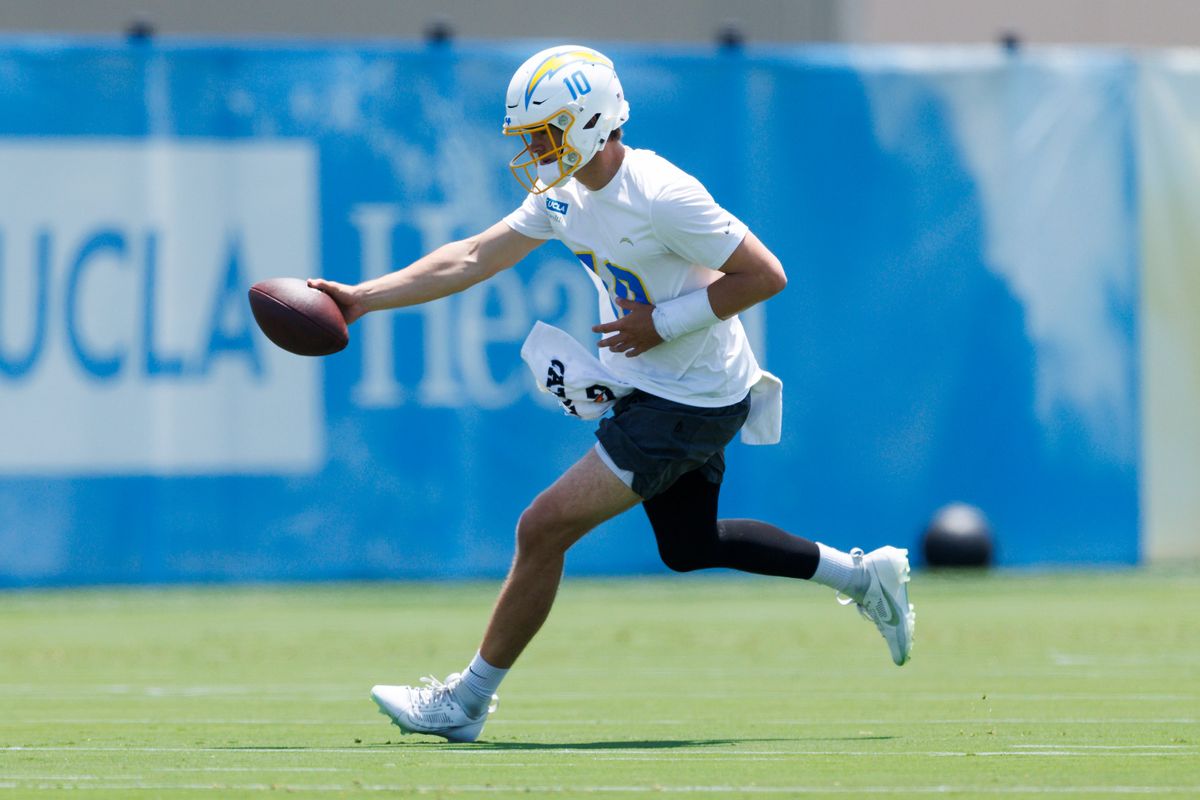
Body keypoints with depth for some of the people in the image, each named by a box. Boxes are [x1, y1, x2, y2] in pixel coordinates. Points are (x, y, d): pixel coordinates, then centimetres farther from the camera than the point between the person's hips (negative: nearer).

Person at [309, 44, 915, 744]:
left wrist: (662, 324, -22)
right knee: (689, 547, 24)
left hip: (692, 405, -10)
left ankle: (466, 703, -1)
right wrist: (364, 298, -2)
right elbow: (470, 261, 5)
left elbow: (765, 275, -22)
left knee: (545, 528, -11)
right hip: (651, 392, 10)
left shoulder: (660, 195, -25)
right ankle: (862, 575, 36)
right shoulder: (563, 195, 2)